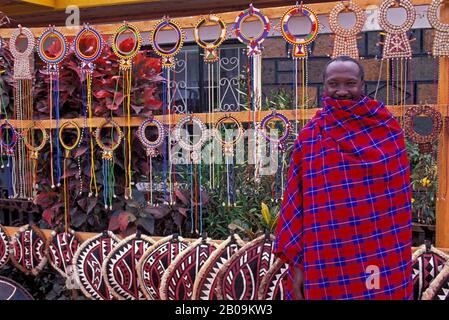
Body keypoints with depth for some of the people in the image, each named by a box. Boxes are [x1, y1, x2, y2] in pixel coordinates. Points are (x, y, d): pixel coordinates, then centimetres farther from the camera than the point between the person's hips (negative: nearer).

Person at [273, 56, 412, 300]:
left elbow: (399, 195, 8)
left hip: (382, 257, 1)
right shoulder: (309, 137, -1)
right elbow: (296, 201, -1)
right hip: (327, 260, 0)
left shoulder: (389, 129, 1)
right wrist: (296, 261, -6)